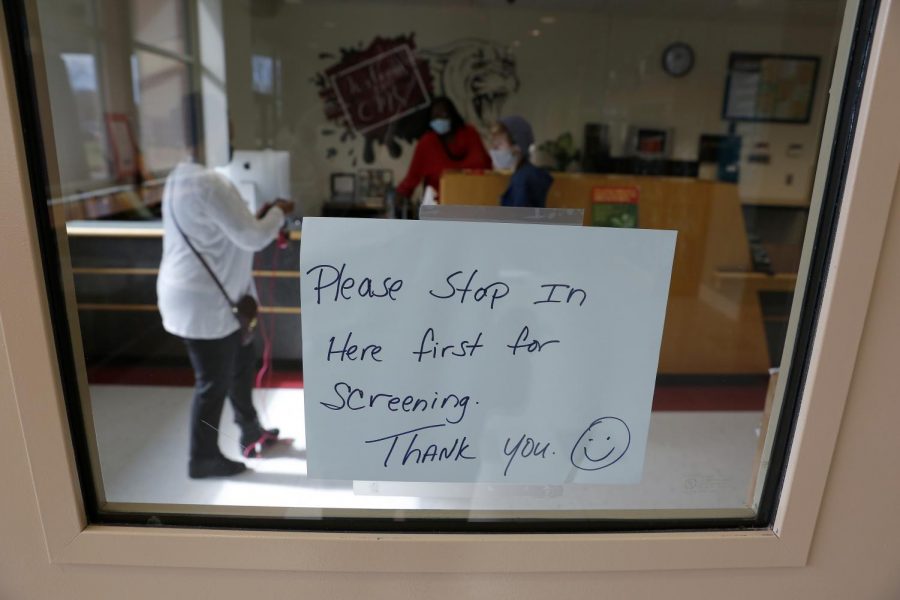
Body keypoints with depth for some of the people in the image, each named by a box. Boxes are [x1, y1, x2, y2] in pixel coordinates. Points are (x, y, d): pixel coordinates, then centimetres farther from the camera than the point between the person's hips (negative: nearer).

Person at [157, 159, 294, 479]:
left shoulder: (185, 177, 11)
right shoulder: (209, 183, -24)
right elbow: (251, 238, -21)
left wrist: (261, 217, 8)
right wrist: (278, 212, -4)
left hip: (211, 296, 11)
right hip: (203, 302, -11)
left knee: (242, 361, 21)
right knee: (214, 383, 5)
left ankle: (251, 434, 37)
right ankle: (203, 458, 24)